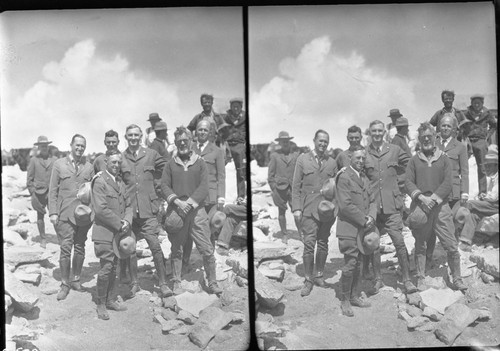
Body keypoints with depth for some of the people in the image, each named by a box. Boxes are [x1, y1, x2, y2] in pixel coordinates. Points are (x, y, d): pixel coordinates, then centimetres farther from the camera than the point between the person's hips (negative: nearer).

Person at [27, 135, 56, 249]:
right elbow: (29, 178, 7)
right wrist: (32, 193, 0)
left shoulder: (54, 160, 9)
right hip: (39, 192, 0)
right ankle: (43, 239, 16)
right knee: (40, 216, 6)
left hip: (51, 192, 0)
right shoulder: (33, 160, 6)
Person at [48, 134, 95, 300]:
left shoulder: (89, 167, 9)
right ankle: (65, 284, 4)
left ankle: (76, 279, 22)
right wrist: (53, 212, -3)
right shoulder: (59, 164, 5)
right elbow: (53, 190, 4)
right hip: (65, 213, -2)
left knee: (80, 248, 7)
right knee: (66, 248, -6)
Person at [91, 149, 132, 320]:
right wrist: (119, 224, -14)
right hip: (105, 233, -7)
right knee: (106, 269, -4)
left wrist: (127, 221, -5)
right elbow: (101, 209, -19)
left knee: (113, 268, 14)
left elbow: (128, 205, 14)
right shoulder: (99, 182, -11)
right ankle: (101, 304, 7)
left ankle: (111, 300, 24)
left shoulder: (120, 182, 13)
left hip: (119, 233, 7)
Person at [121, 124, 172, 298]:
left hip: (148, 209, -1)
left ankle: (163, 283, 3)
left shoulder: (151, 155, 5)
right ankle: (134, 283, 21)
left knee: (155, 246, -7)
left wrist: (157, 191, 7)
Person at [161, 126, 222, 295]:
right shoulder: (170, 164, 10)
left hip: (197, 210, -1)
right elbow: (164, 186, 2)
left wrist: (190, 202, -13)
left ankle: (212, 283, 5)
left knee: (207, 249, -4)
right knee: (176, 249, 6)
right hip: (176, 211, 1)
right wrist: (177, 202, -14)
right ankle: (176, 283, 15)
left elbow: (204, 187, -1)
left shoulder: (200, 163, 8)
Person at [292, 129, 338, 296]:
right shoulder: (303, 159, 4)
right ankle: (308, 280, 1)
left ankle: (319, 275, 22)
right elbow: (296, 186, 3)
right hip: (309, 209, -2)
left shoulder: (332, 162, 9)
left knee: (323, 243, 8)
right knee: (309, 244, -7)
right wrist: (296, 208, -4)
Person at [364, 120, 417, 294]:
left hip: (392, 205, -1)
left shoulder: (395, 150, 3)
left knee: (399, 242, -4)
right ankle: (378, 279, 19)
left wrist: (399, 185, 7)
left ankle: (407, 279, 6)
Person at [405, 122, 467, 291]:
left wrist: (434, 198, -13)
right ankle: (420, 279, 14)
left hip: (441, 206, 0)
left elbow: (447, 183, 0)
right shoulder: (414, 160, 10)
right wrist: (421, 197, -15)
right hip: (420, 207, 0)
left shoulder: (444, 159, 10)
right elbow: (408, 182, 1)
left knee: (451, 245, -3)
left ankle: (457, 279, 7)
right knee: (420, 245, 5)